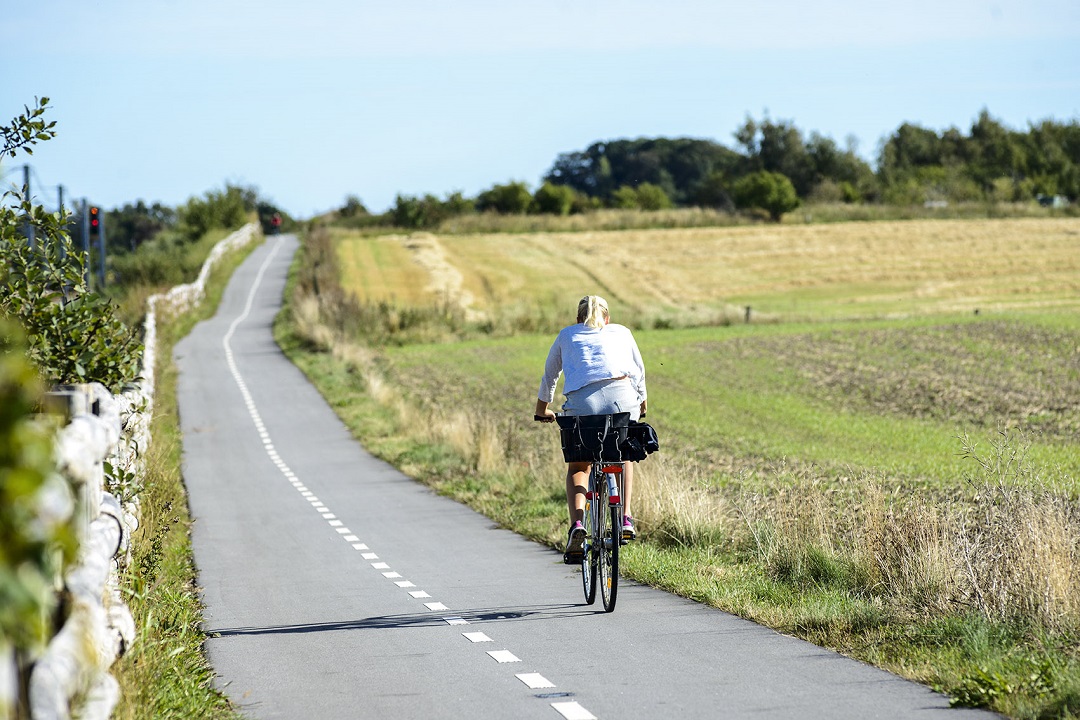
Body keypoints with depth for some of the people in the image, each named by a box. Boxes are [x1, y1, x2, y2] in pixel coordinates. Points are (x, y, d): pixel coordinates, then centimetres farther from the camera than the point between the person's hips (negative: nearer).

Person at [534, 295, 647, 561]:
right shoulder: (622, 332, 29)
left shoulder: (567, 335, 28)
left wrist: (543, 410, 54)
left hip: (581, 401, -1)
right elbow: (639, 373, 37)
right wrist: (642, 405, 55)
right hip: (623, 399, 1)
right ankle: (625, 519, 13)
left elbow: (549, 375, 38)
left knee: (578, 467, 19)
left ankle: (577, 524, -4)